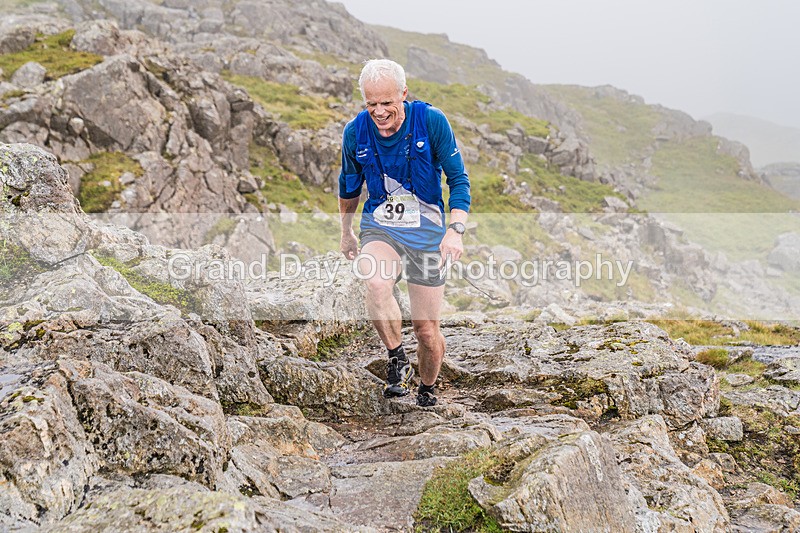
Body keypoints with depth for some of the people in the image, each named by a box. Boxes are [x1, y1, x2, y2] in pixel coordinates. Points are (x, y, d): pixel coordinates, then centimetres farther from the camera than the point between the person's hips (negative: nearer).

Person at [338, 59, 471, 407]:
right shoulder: (355, 132, -5)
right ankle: (397, 360, -10)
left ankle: (426, 392, 32)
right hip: (379, 227, 1)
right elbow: (349, 187, 13)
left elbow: (458, 179, -5)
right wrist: (346, 234, 23)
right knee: (376, 284, -34)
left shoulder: (431, 121, -12)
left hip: (426, 229, 0)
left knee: (427, 331, 2)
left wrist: (455, 230, -19)